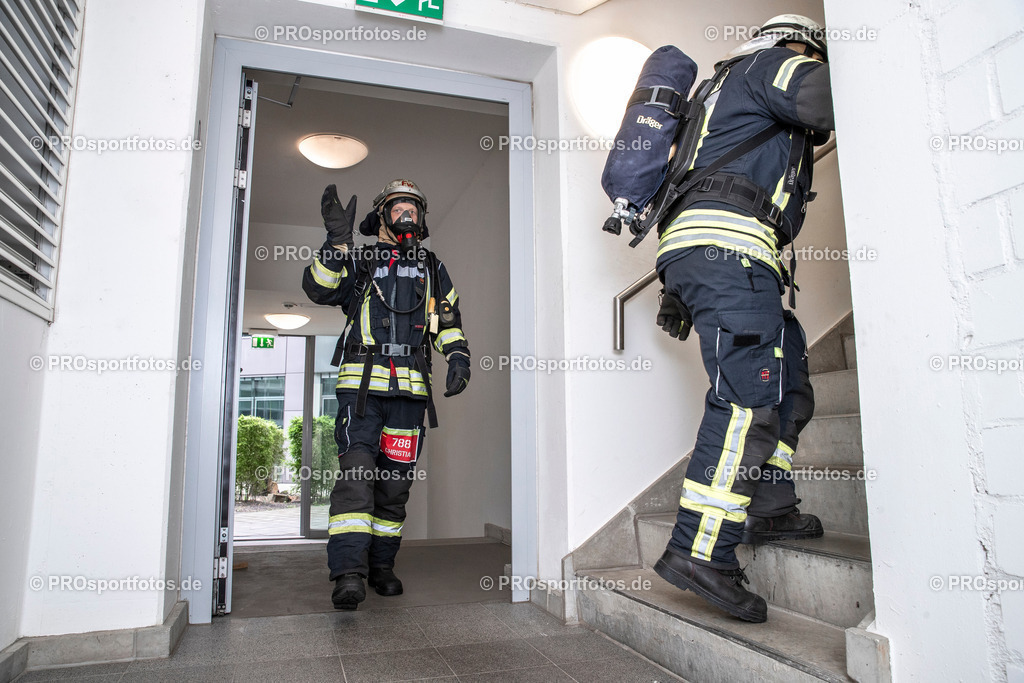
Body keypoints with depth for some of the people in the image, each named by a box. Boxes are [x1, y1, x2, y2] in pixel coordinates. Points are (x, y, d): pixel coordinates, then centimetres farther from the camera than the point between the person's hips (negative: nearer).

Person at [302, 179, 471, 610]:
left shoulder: (432, 271, 21)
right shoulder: (360, 264, 13)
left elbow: (449, 322, 20)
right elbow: (319, 289, -3)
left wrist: (458, 358, 2)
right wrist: (336, 241, -16)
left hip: (409, 389, 3)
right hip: (361, 385, -2)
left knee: (396, 480, 6)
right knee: (356, 473, -15)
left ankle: (382, 566, 19)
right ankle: (348, 573, -17)